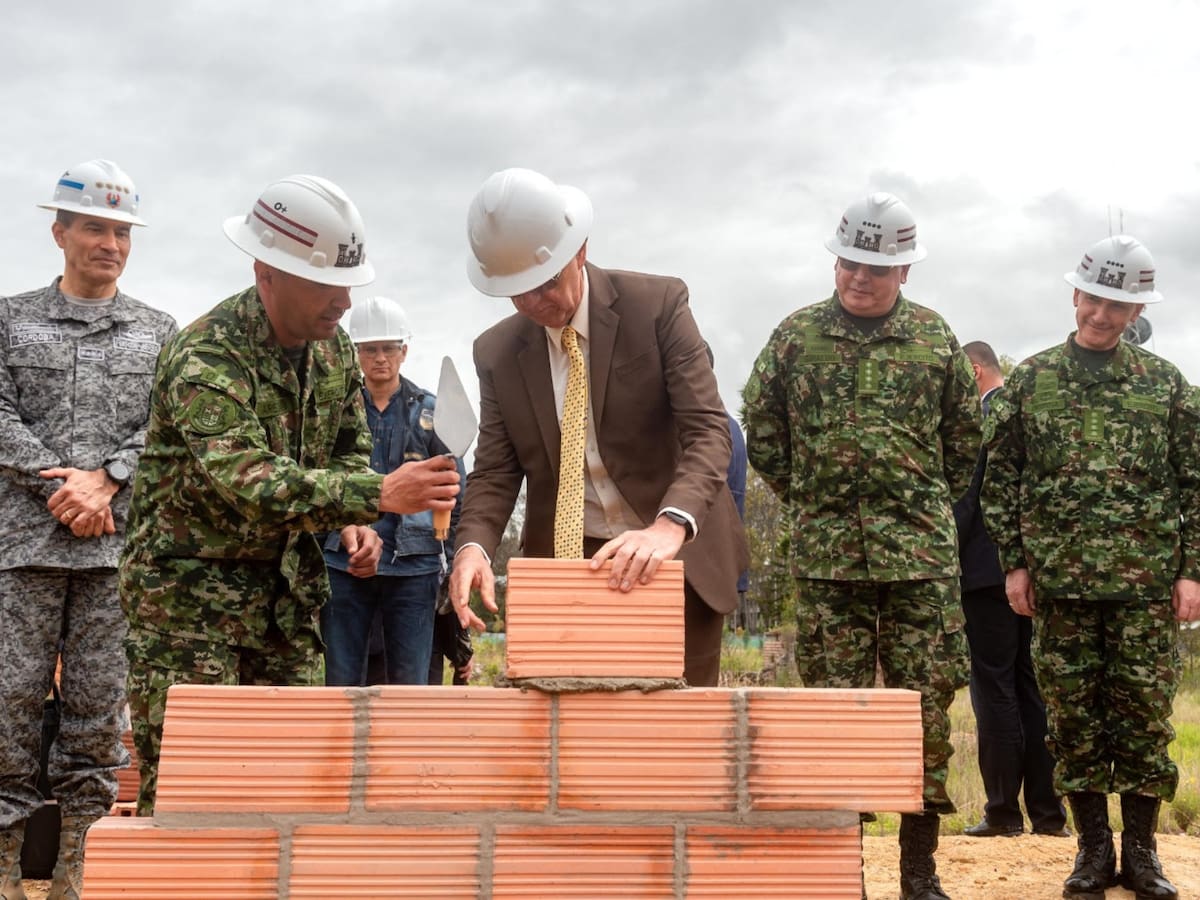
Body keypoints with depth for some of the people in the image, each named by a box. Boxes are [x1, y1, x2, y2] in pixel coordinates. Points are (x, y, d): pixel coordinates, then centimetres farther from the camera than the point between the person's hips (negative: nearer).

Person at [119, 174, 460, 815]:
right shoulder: (205, 359, -24)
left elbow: (350, 445, 15)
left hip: (286, 590, 7)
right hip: (189, 592, -7)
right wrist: (377, 495, -47)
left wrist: (353, 520, -6)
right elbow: (250, 481, -36)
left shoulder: (332, 348, 2)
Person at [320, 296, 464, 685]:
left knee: (409, 683, 1)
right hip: (343, 563, 1)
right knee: (339, 680, 2)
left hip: (412, 565, -1)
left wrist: (452, 559, -2)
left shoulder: (430, 411, 7)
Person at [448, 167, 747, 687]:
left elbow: (707, 430, -16)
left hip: (673, 553, -2)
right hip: (563, 562, 3)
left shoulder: (658, 305, -9)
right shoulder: (497, 352, 1)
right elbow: (495, 471, 2)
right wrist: (474, 545, -20)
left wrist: (670, 525, -34)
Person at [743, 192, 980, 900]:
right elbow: (762, 433, 10)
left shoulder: (936, 337, 5)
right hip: (827, 555, 0)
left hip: (921, 552, 1)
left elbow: (965, 436, 15)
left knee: (926, 706, 3)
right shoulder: (796, 336, 3)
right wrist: (811, 501, 10)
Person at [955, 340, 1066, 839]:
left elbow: (965, 496, -16)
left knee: (994, 691, -3)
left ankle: (1003, 812, 0)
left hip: (989, 571, -8)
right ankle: (1048, 812, 13)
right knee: (1032, 689, 10)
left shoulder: (979, 416, -11)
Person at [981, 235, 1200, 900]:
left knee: (1145, 718, 3)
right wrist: (1014, 562, 2)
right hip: (1059, 580, 0)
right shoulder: (1031, 380, 6)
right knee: (1073, 719, 5)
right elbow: (1002, 479, 7)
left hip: (1147, 580, 0)